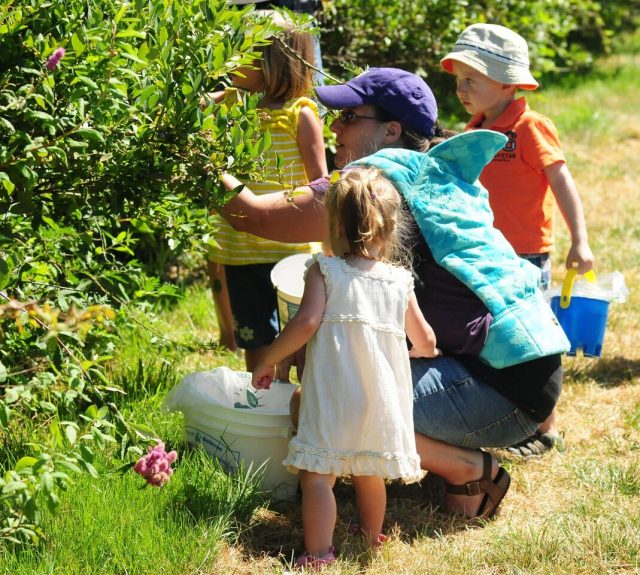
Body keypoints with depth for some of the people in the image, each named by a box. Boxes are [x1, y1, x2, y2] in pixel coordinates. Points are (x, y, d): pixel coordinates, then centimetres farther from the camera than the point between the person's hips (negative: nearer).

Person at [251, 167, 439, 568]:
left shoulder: (326, 271, -1)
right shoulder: (400, 281, 11)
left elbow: (307, 322, -15)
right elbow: (426, 341, 16)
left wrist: (268, 361, -4)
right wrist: (423, 351, 41)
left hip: (333, 396, -5)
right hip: (382, 397, 5)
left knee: (317, 473, -4)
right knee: (369, 472, 21)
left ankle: (319, 552, -10)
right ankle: (372, 536, 36)